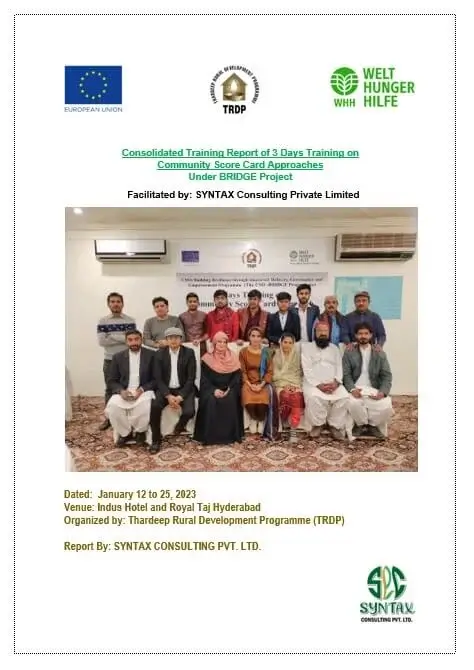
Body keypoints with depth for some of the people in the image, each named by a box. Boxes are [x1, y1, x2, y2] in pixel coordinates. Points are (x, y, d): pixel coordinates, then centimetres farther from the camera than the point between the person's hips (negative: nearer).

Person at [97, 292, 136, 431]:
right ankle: (109, 418, 22)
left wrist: (112, 337, -15)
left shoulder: (130, 320, -1)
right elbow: (101, 341, -11)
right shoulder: (102, 321, -1)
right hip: (109, 361, 1)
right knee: (110, 389, 10)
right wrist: (123, 338, -14)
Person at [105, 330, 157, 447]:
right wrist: (121, 391, -14)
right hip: (123, 391, 2)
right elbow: (111, 381, 7)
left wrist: (141, 389, -17)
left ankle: (140, 431, -5)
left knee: (145, 405, -34)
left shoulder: (151, 355, 1)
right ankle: (125, 433, -1)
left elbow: (156, 379, -1)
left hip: (144, 391, -2)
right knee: (112, 406, -28)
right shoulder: (118, 357, 7)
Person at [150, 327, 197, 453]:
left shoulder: (189, 353, -4)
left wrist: (180, 396, -19)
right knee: (155, 406, -27)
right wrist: (168, 396, -19)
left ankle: (180, 425, 13)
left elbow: (191, 378, -7)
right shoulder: (160, 354, 0)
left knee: (189, 411, -26)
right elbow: (158, 378, -4)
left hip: (184, 389, -1)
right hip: (166, 389, 1)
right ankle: (156, 440, -6)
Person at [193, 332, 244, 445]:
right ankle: (210, 436, -18)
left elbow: (237, 377, 0)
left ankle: (230, 435, -16)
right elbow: (204, 378, -2)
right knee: (211, 401, -30)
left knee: (231, 401, -29)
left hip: (228, 389, 1)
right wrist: (214, 390, -17)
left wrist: (229, 389, -15)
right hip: (212, 388, -1)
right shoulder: (207, 358, 1)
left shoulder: (233, 357, 5)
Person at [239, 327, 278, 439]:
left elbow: (270, 371, 1)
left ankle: (261, 419, 0)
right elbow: (242, 371, 1)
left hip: (263, 382, 0)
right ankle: (254, 418, 2)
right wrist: (250, 385, -13)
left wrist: (261, 385, -13)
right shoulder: (243, 352, 4)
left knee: (264, 400, -29)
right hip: (248, 383, 0)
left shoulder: (266, 351, 5)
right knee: (249, 401, -29)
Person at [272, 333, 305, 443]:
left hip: (295, 385, 1)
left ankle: (293, 430, -26)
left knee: (296, 396, -32)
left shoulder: (297, 356, 13)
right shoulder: (276, 356, 10)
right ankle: (281, 424, -14)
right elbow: (275, 375, 5)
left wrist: (295, 385, -5)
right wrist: (284, 385, -10)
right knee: (285, 396, -33)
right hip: (281, 385, -1)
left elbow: (300, 374, 11)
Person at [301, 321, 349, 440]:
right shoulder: (306, 347, 7)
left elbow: (339, 367, 9)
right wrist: (318, 385, -16)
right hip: (313, 383, -3)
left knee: (344, 397, -25)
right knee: (313, 397, -34)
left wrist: (336, 382, -12)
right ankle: (317, 424, -9)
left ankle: (335, 425, -6)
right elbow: (307, 369, -3)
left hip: (332, 383, 3)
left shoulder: (335, 348, 20)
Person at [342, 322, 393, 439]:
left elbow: (387, 376, 3)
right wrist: (352, 389, -21)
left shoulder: (380, 354, 10)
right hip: (356, 389, -1)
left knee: (386, 405, -26)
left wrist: (383, 392, -15)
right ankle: (360, 424, -1)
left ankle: (373, 425, 5)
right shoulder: (349, 353, 6)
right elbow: (346, 374, -2)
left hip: (374, 389, 2)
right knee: (354, 403, -33)